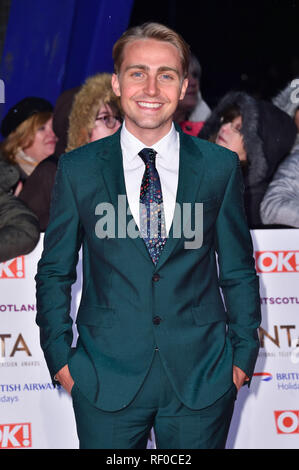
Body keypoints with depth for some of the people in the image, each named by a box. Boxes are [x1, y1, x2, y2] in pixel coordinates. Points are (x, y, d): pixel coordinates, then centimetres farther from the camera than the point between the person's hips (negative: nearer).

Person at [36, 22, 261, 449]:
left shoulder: (221, 166, 2)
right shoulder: (78, 169, 1)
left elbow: (238, 270, 8)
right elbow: (54, 273, 7)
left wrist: (243, 355, 5)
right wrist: (60, 358, 1)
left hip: (202, 379, 1)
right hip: (106, 380, 0)